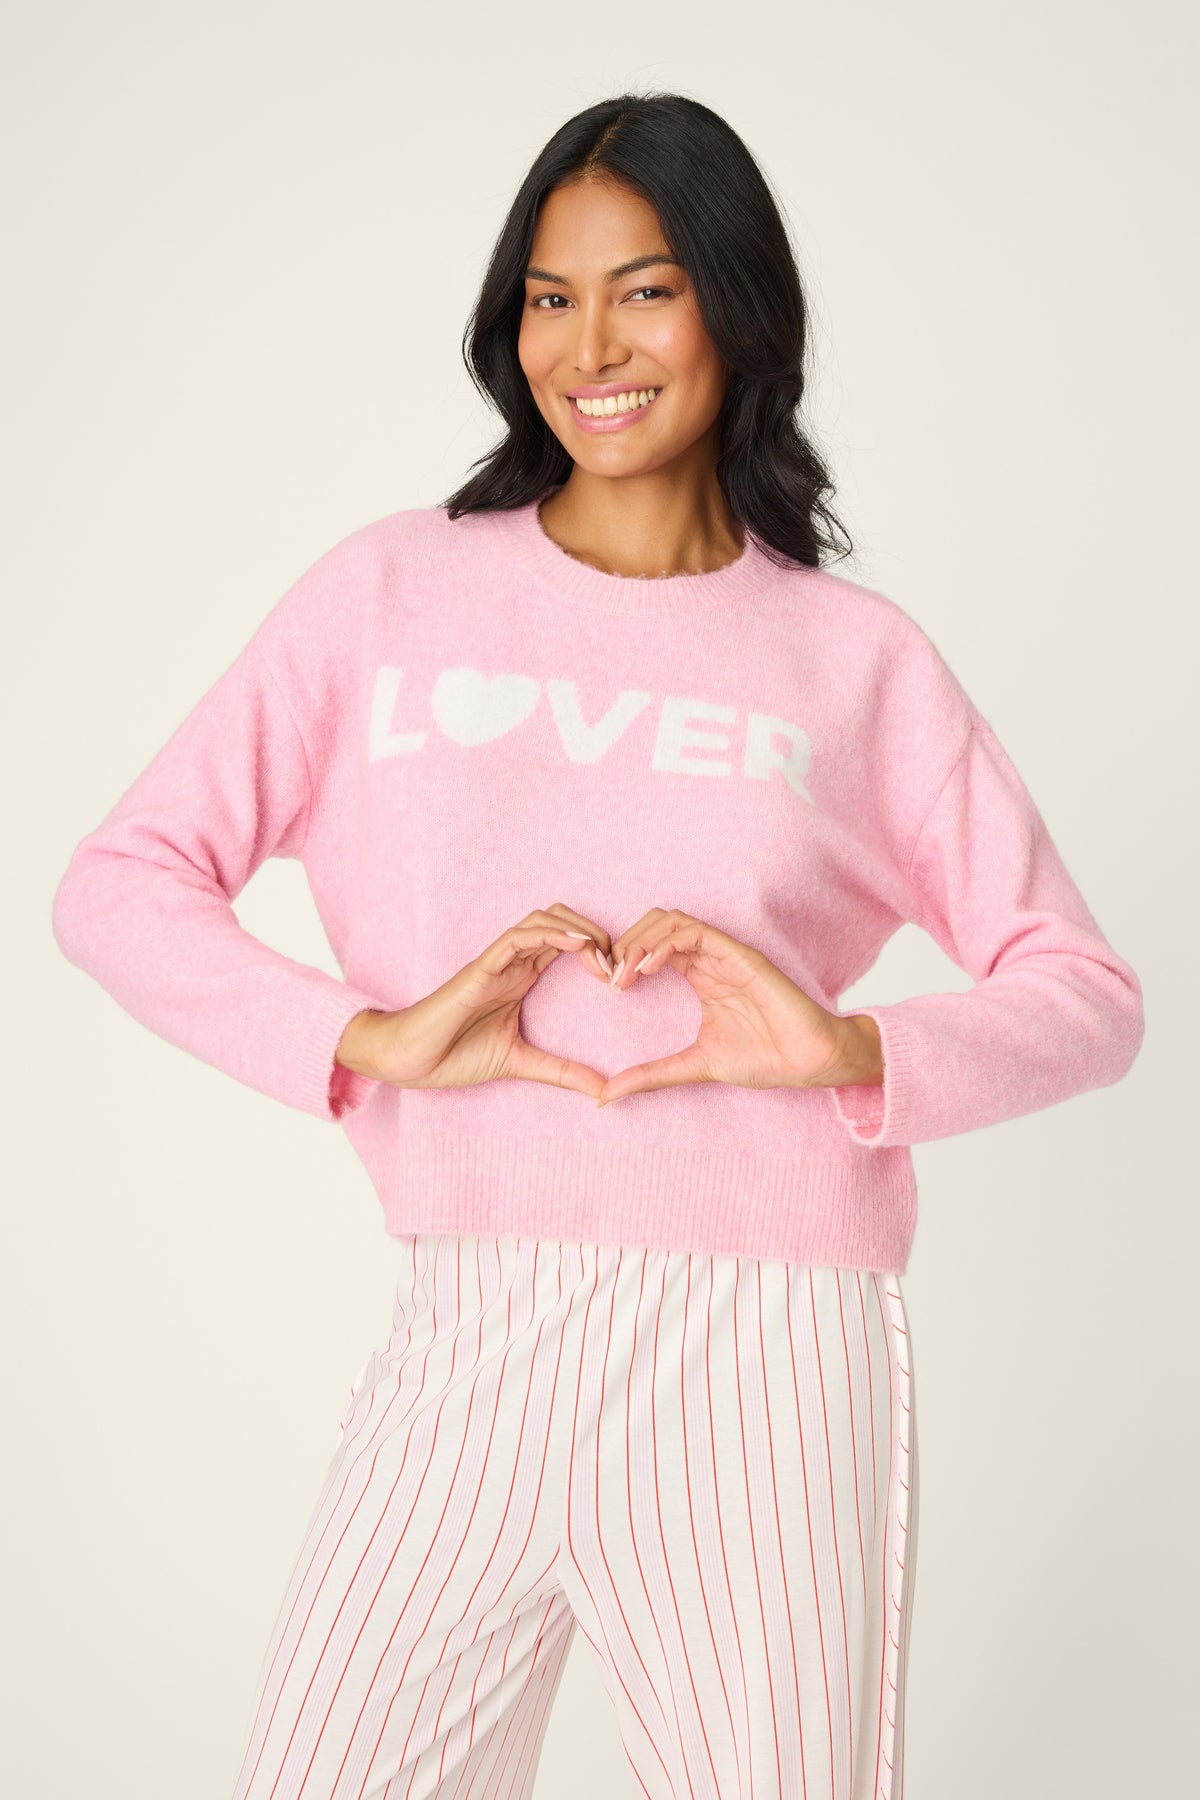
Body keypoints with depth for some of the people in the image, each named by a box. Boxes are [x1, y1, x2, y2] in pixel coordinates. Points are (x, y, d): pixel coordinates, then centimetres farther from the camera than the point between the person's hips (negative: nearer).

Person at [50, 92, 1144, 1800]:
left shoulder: (858, 658, 6)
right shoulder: (392, 593, 7)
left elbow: (1087, 992, 5)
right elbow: (120, 882, 1)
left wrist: (851, 1050, -14)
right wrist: (375, 1041, -14)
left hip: (765, 1352, 0)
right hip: (464, 1346, 1)